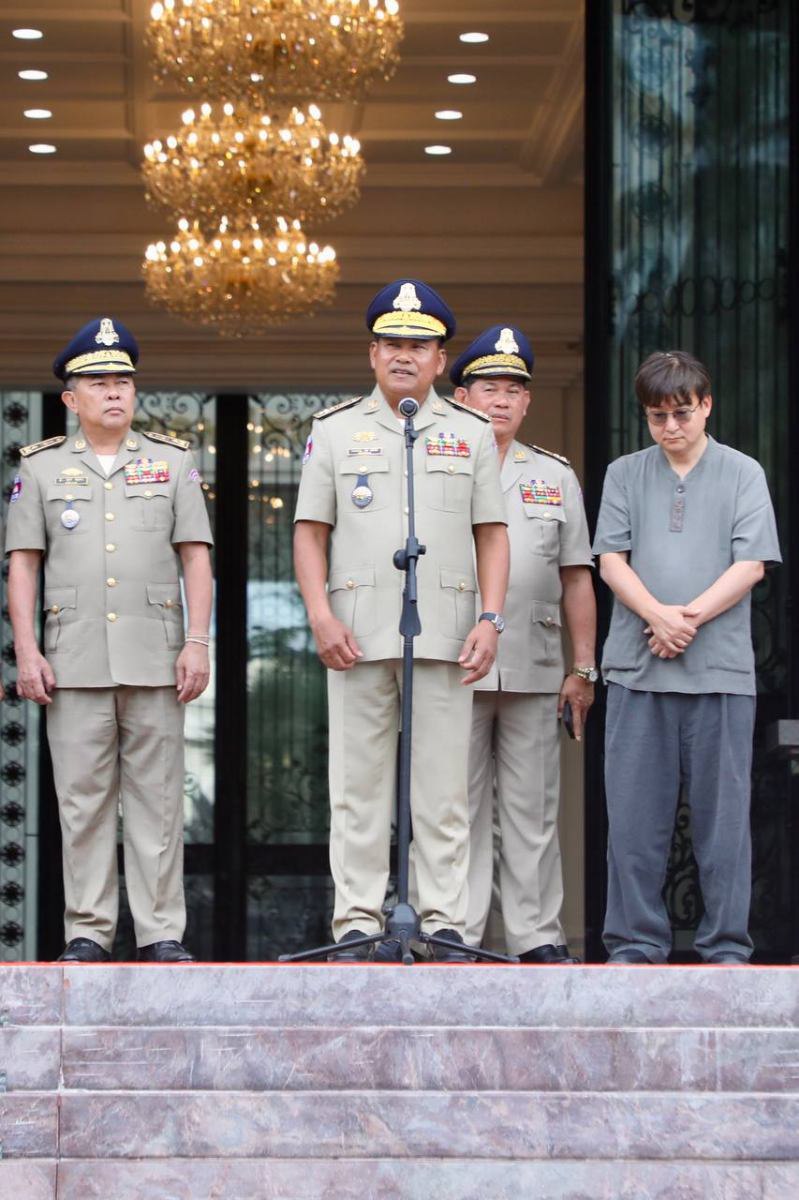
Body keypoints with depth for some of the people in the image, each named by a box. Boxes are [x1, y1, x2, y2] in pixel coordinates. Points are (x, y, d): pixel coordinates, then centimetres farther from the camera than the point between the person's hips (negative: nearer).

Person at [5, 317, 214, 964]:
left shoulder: (173, 460, 10)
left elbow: (196, 557, 6)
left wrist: (198, 642, -4)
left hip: (155, 660, 0)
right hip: (75, 663, 0)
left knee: (157, 798, 1)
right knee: (83, 800, 1)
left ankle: (162, 931, 5)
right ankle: (89, 931, 7)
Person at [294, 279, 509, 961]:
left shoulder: (472, 433, 12)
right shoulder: (335, 429, 11)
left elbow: (492, 534, 9)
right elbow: (310, 531, 8)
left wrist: (490, 620, -3)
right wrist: (321, 615, -5)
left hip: (445, 635, 0)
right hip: (357, 634, 0)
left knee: (443, 786, -1)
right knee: (358, 783, 0)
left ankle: (445, 923, 3)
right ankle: (358, 923, 4)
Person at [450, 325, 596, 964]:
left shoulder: (556, 476, 15)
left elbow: (576, 579, 13)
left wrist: (583, 668, 7)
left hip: (534, 671, 2)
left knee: (533, 808, 3)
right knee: (459, 806, 0)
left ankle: (539, 936, 8)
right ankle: (456, 935, 5)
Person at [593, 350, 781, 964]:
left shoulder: (743, 473, 6)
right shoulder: (625, 474, 11)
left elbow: (751, 564, -2)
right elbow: (611, 560, 4)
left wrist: (690, 617, -13)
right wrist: (658, 615, -13)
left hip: (720, 668, -2)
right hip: (637, 667, 2)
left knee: (722, 815, 1)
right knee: (634, 815, 2)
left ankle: (726, 948, 7)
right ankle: (636, 945, 9)